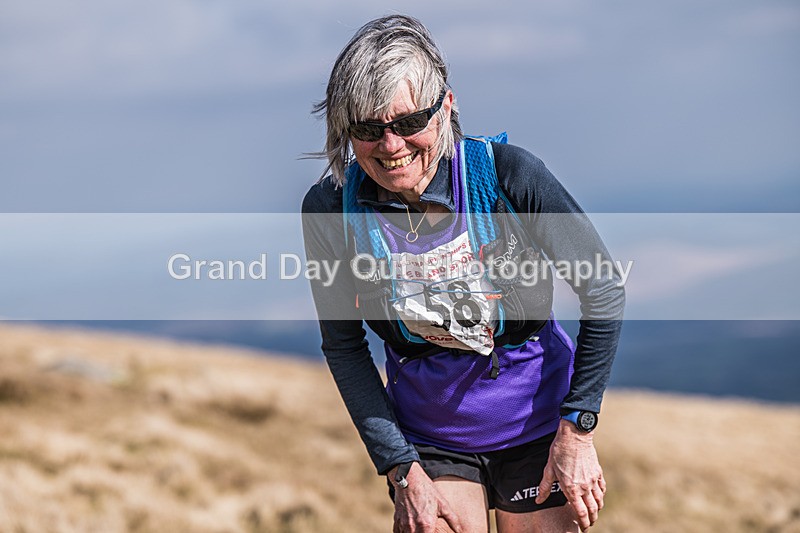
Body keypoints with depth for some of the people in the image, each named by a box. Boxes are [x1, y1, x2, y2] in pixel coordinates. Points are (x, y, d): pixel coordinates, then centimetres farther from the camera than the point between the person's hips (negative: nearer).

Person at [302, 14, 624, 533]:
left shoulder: (506, 174, -20)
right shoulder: (329, 210, -14)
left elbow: (605, 292, -11)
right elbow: (344, 346, -2)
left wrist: (577, 431, -12)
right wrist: (401, 469, -7)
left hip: (536, 420, -1)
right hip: (426, 436, 1)